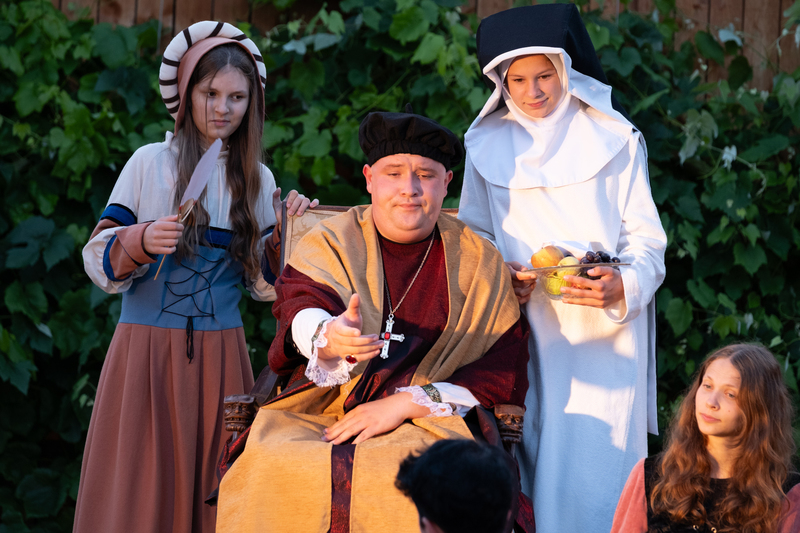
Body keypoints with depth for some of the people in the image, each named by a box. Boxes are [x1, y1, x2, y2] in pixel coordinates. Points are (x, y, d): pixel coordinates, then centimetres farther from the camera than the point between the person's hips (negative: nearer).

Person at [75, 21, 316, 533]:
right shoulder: (150, 164, 0)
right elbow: (98, 261, -2)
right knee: (140, 487, -2)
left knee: (212, 485, 2)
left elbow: (265, 282, 11)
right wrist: (140, 242, -20)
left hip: (220, 356, 2)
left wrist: (288, 234, -5)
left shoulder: (257, 179, 9)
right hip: (146, 350, -2)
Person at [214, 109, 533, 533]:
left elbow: (504, 374, 2)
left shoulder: (480, 263, 10)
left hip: (430, 423, -1)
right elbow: (301, 306, -11)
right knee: (269, 470, -31)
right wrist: (327, 336, -38)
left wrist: (406, 403, -11)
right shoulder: (330, 242, 11)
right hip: (322, 415, 1)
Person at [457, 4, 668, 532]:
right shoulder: (487, 146, 10)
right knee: (529, 457, -3)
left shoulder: (613, 140, 3)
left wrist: (624, 287, -18)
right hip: (525, 330, 2)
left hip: (603, 329, -2)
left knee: (594, 463, -9)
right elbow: (473, 233, 17)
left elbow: (647, 239, 2)